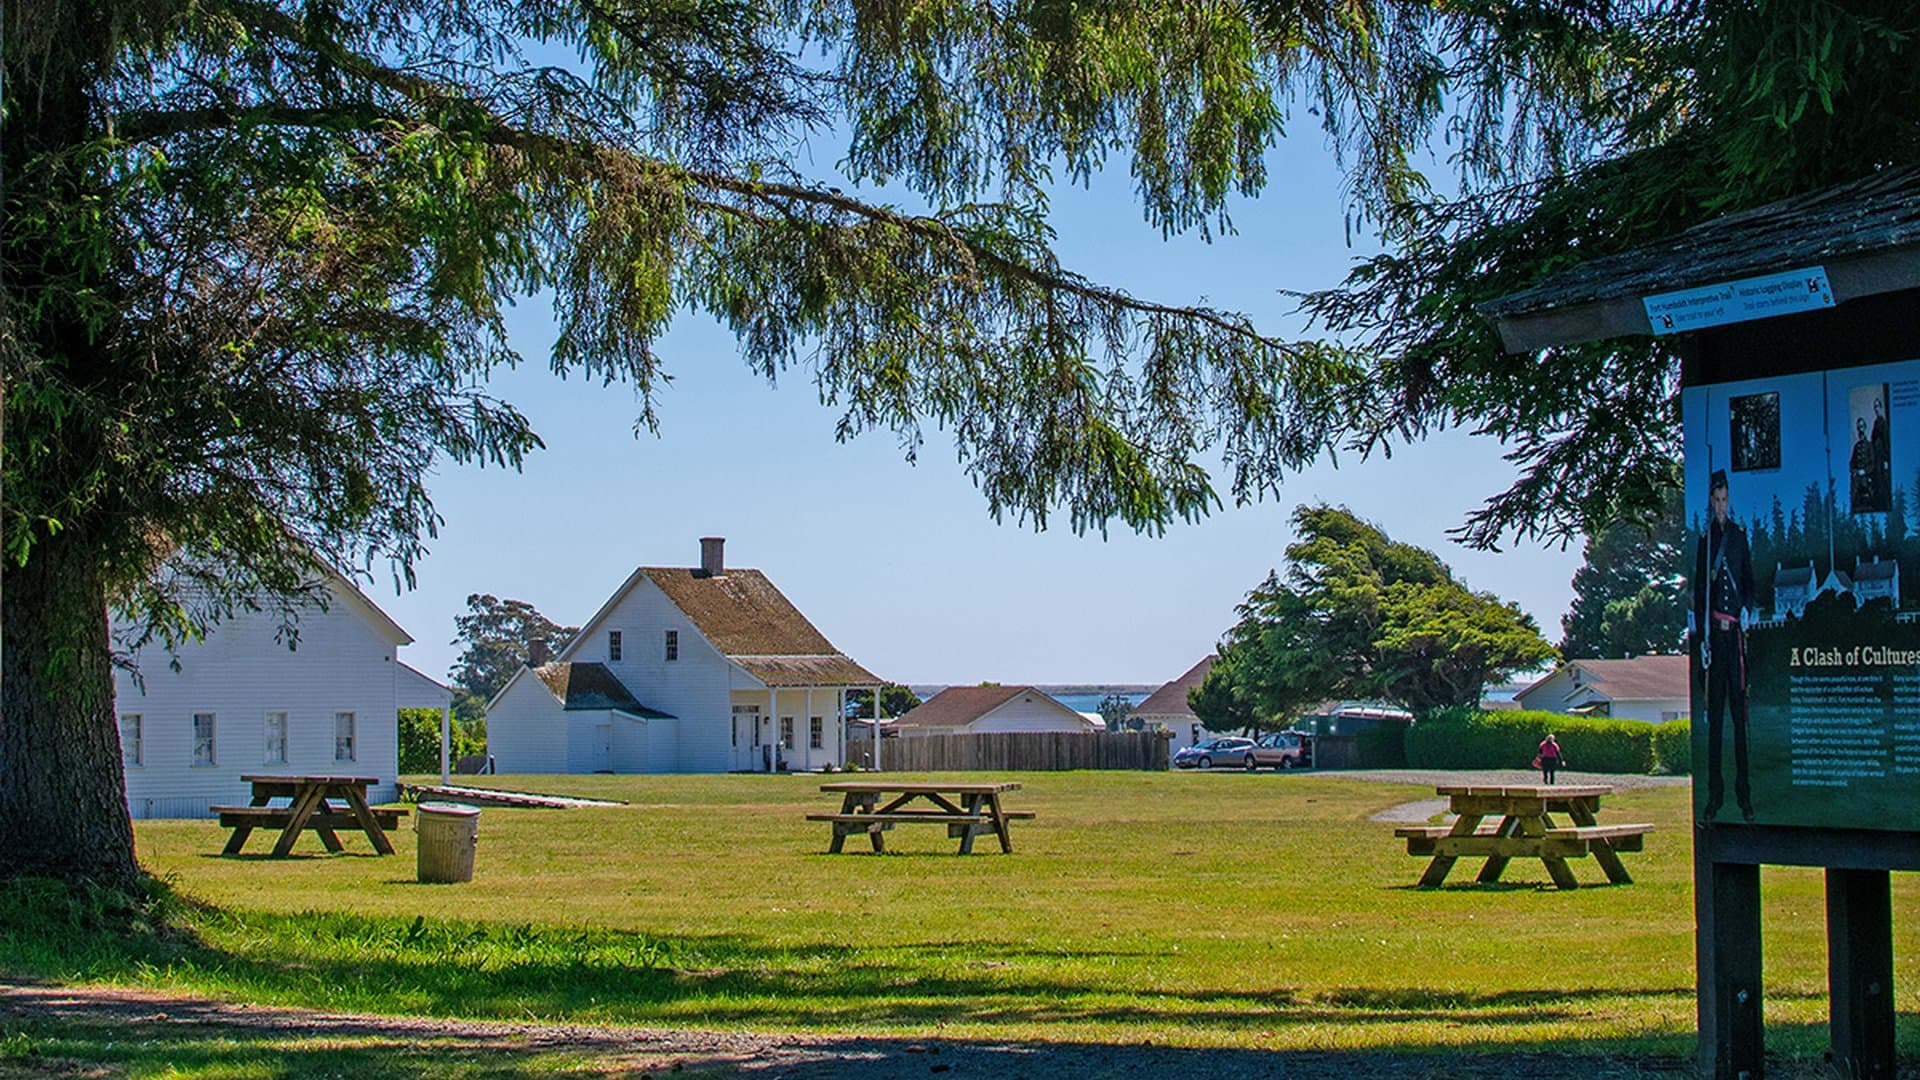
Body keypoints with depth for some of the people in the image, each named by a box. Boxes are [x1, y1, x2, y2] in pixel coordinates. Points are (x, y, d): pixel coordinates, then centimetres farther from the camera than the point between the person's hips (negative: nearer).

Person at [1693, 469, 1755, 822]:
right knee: (1715, 714, 3)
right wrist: (1701, 637, -1)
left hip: (1735, 632, -1)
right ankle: (1715, 792, 6)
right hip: (1712, 631, 1)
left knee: (1739, 713, -1)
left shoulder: (1740, 536, 7)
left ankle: (1744, 793, 2)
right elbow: (1698, 591, 6)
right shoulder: (1705, 540, 8)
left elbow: (1750, 583, 8)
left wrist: (1741, 613, -10)